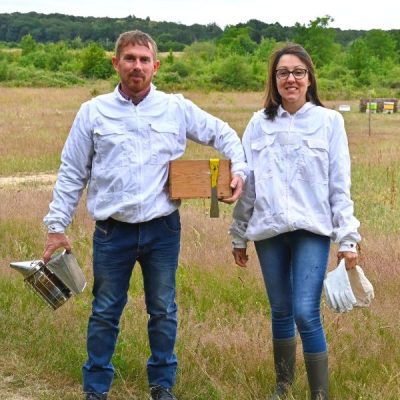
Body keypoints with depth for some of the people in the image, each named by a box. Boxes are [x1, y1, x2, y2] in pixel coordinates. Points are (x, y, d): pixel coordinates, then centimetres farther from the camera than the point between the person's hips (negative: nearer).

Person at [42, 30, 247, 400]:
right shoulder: (94, 112, 0)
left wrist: (239, 168, -6)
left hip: (163, 229, 1)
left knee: (163, 311, 12)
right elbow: (72, 173, 3)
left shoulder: (178, 109, 0)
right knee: (105, 313, 9)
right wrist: (57, 226, 1)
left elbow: (224, 134, 12)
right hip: (112, 231, 0)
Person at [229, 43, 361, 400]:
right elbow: (247, 184, 11)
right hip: (269, 231, 3)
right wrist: (239, 235, 12)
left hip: (312, 230, -3)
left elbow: (340, 186, -1)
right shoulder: (259, 123, 7)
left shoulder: (329, 121, 0)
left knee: (306, 313, -12)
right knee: (280, 311, 12)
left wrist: (348, 237, -6)